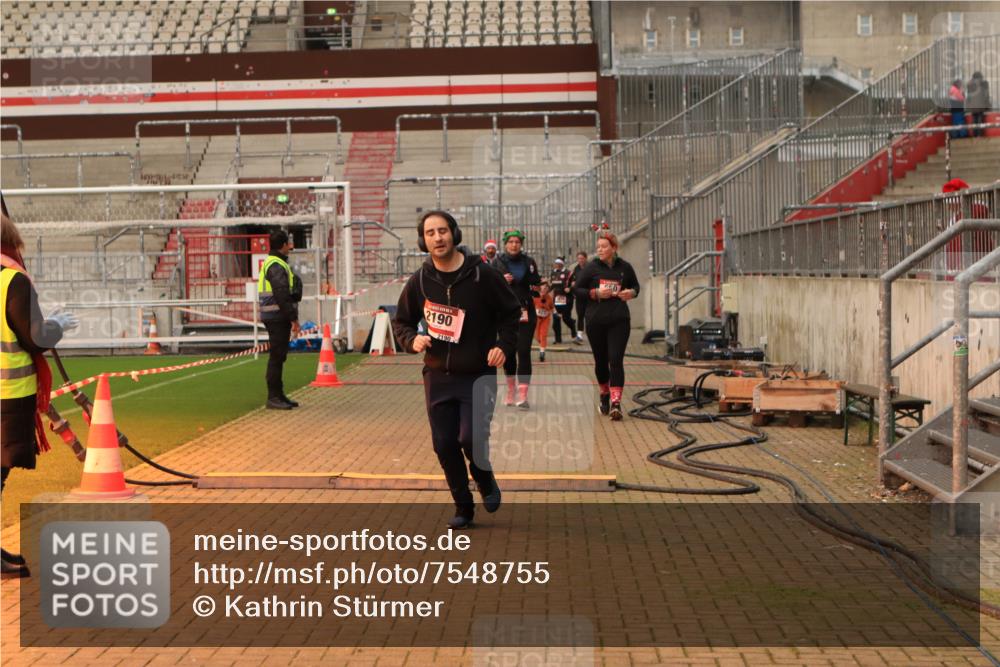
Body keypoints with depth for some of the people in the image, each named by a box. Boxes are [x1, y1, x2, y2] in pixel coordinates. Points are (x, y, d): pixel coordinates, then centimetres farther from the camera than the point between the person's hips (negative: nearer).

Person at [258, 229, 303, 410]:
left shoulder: (272, 263, 19)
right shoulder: (276, 265, -15)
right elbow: (282, 295, -21)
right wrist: (293, 318, -19)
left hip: (278, 318, 11)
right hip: (277, 317, -11)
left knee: (278, 357, 13)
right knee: (276, 357, -8)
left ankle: (278, 395, 19)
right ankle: (273, 397, -5)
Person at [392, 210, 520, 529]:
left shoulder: (482, 275, -9)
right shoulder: (419, 281, -1)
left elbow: (511, 312, 3)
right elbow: (401, 321, 11)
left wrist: (504, 345, -11)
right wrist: (412, 339, -10)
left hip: (477, 375, -3)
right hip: (437, 377, 3)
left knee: (471, 439, -16)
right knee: (445, 445, 4)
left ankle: (486, 482, 18)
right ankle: (463, 507, 22)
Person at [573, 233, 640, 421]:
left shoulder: (624, 268, 4)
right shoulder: (591, 268, 1)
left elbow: (635, 286, 19)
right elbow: (577, 289, 3)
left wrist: (631, 293, -4)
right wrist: (595, 293, -13)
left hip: (619, 321, -1)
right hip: (596, 321, 1)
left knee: (616, 361, -11)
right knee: (601, 361, 12)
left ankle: (616, 403, -16)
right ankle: (604, 395, 36)